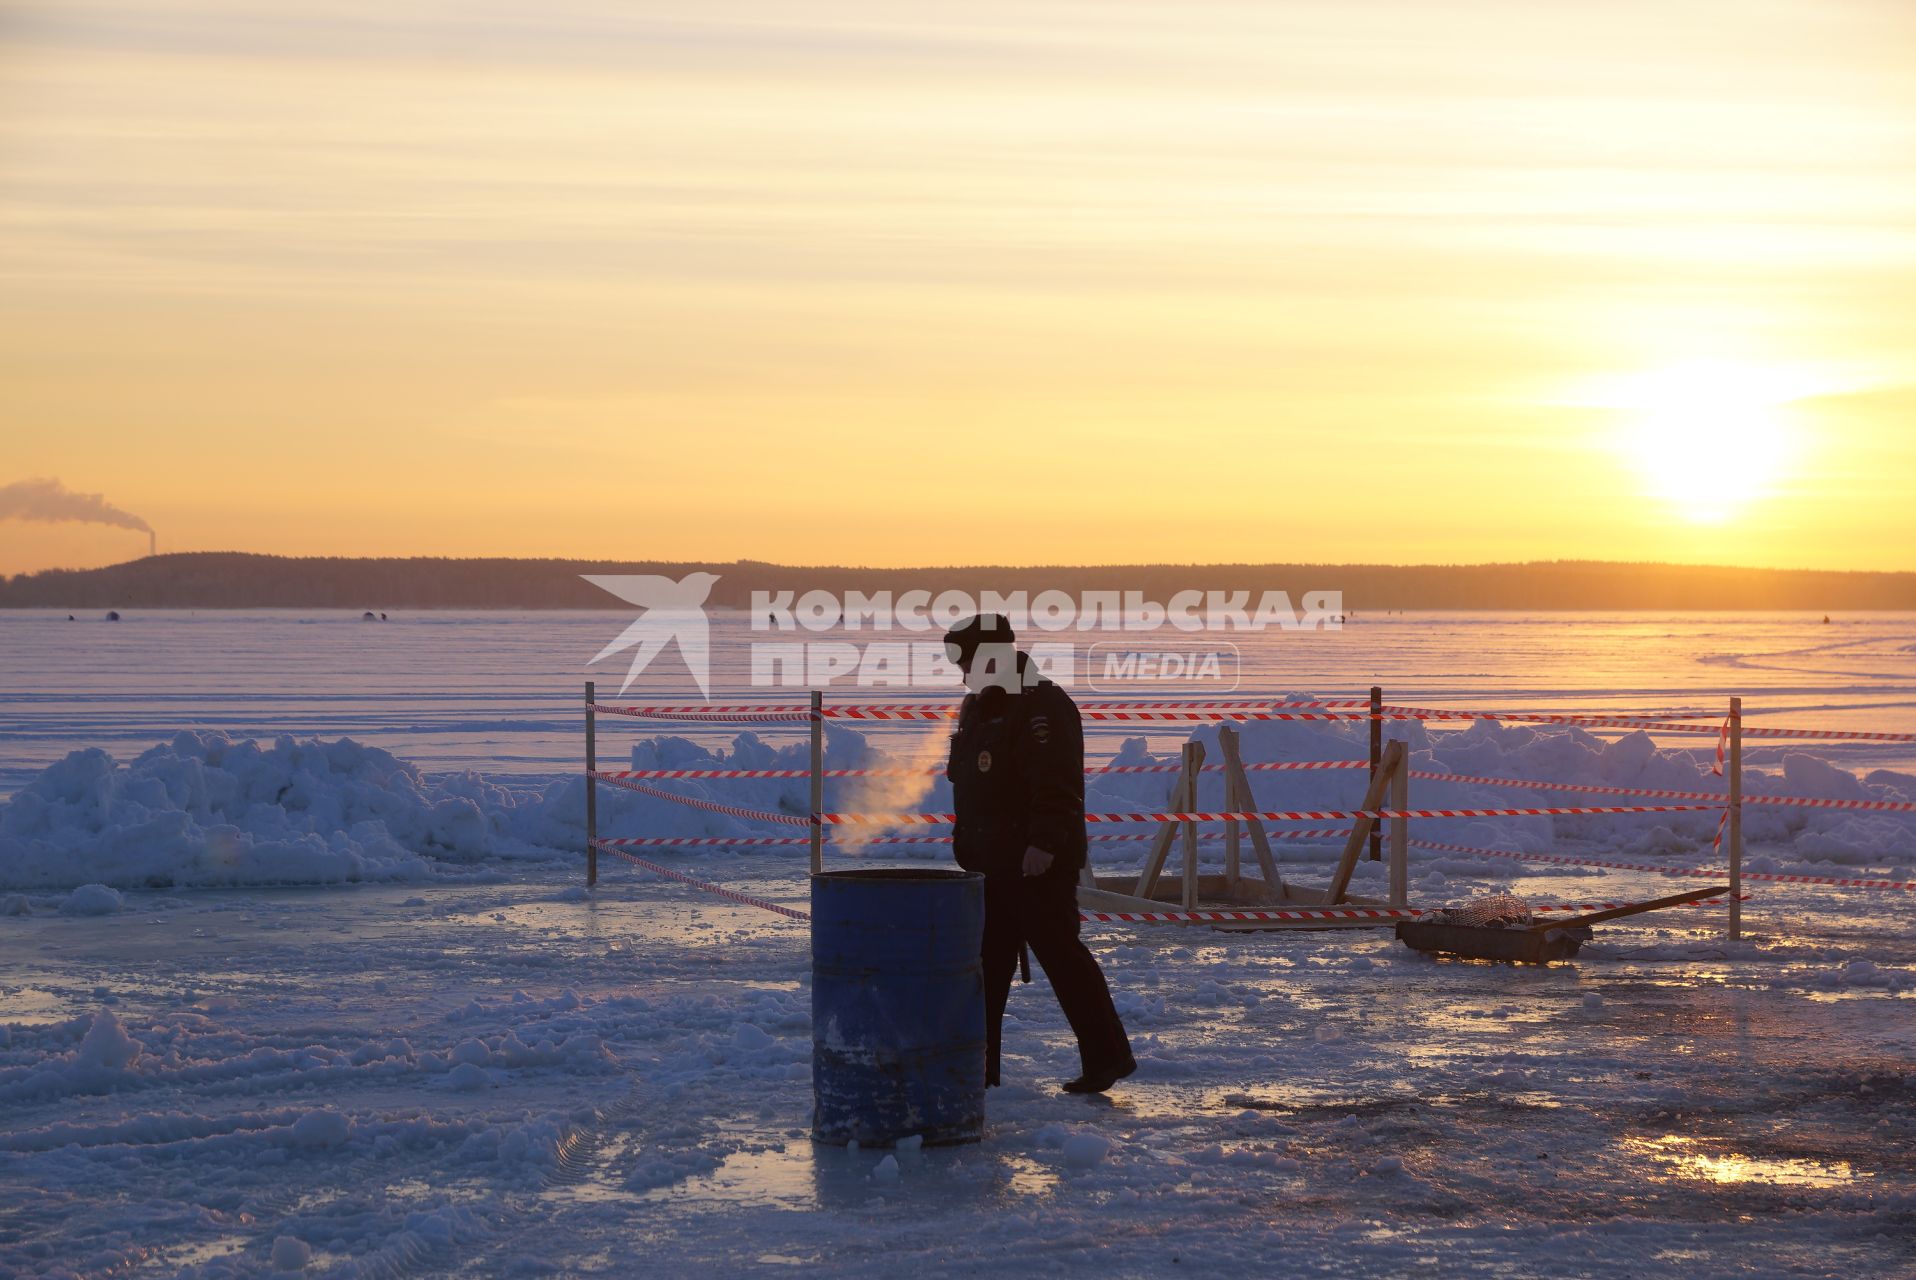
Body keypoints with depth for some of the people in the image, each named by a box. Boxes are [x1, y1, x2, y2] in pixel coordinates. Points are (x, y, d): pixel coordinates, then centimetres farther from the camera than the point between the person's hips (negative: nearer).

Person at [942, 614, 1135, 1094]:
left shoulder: (1042, 709, -14)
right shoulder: (980, 709, 17)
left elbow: (1058, 787, -22)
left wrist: (1044, 843, -28)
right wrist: (966, 846, 23)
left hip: (1038, 868, -10)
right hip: (991, 866, 10)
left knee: (1061, 955, -7)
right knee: (985, 964, 11)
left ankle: (1108, 1055, 0)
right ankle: (978, 1064, 17)